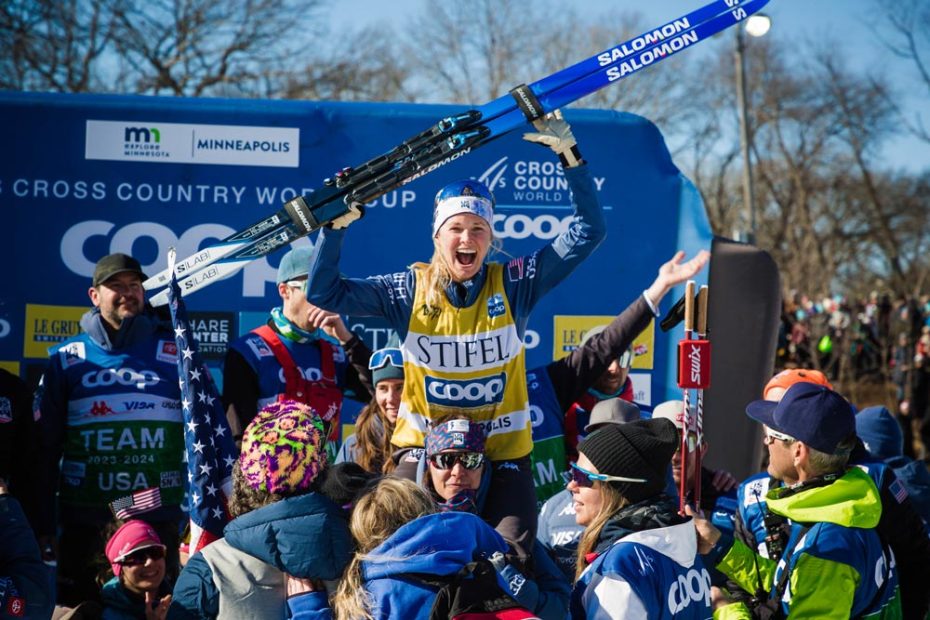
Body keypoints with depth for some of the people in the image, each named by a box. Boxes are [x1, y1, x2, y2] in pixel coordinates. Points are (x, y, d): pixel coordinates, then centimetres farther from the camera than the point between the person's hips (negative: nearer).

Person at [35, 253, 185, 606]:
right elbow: (46, 447, 6)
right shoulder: (66, 360, 6)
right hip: (85, 524, 1)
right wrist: (43, 526, 3)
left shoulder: (175, 352, 4)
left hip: (159, 522, -1)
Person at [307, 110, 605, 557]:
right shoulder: (410, 291, -4)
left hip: (503, 453, 0)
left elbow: (587, 232, -6)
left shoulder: (513, 285, -4)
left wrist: (570, 157, -14)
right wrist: (336, 226, -18)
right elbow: (323, 292, -7)